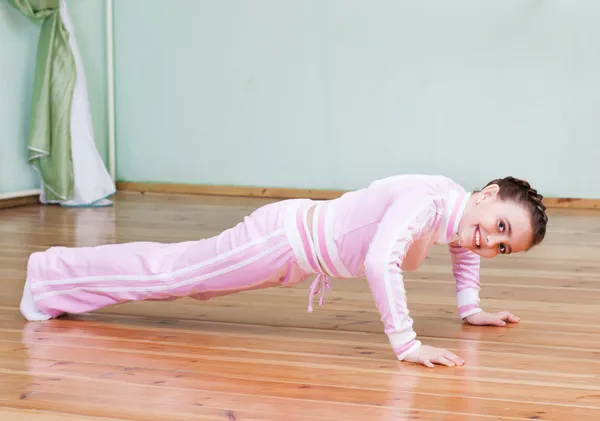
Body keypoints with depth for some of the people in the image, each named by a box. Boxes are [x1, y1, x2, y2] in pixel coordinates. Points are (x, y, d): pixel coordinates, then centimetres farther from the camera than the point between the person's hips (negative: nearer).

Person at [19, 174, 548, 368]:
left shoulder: (462, 208, -3)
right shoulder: (425, 198, -33)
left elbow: (464, 247, 21)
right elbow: (381, 261, -46)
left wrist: (471, 309, 16)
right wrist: (406, 345, -44)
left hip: (299, 249, 9)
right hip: (283, 237, -9)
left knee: (188, 274, 23)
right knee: (167, 272, 4)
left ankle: (64, 279, 40)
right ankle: (54, 273, 22)